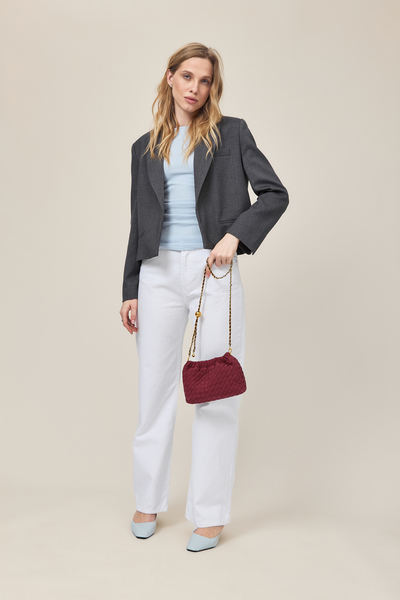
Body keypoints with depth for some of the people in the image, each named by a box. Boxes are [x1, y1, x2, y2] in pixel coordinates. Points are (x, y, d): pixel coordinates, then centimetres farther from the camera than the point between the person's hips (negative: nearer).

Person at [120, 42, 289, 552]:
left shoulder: (231, 133, 6)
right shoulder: (145, 148, 14)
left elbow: (275, 194, 1)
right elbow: (139, 223, 13)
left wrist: (235, 235, -14)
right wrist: (130, 291, 8)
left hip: (214, 271, -3)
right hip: (159, 274, 3)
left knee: (216, 392, 1)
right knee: (154, 389, 7)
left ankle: (210, 514, 13)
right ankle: (148, 502, 24)